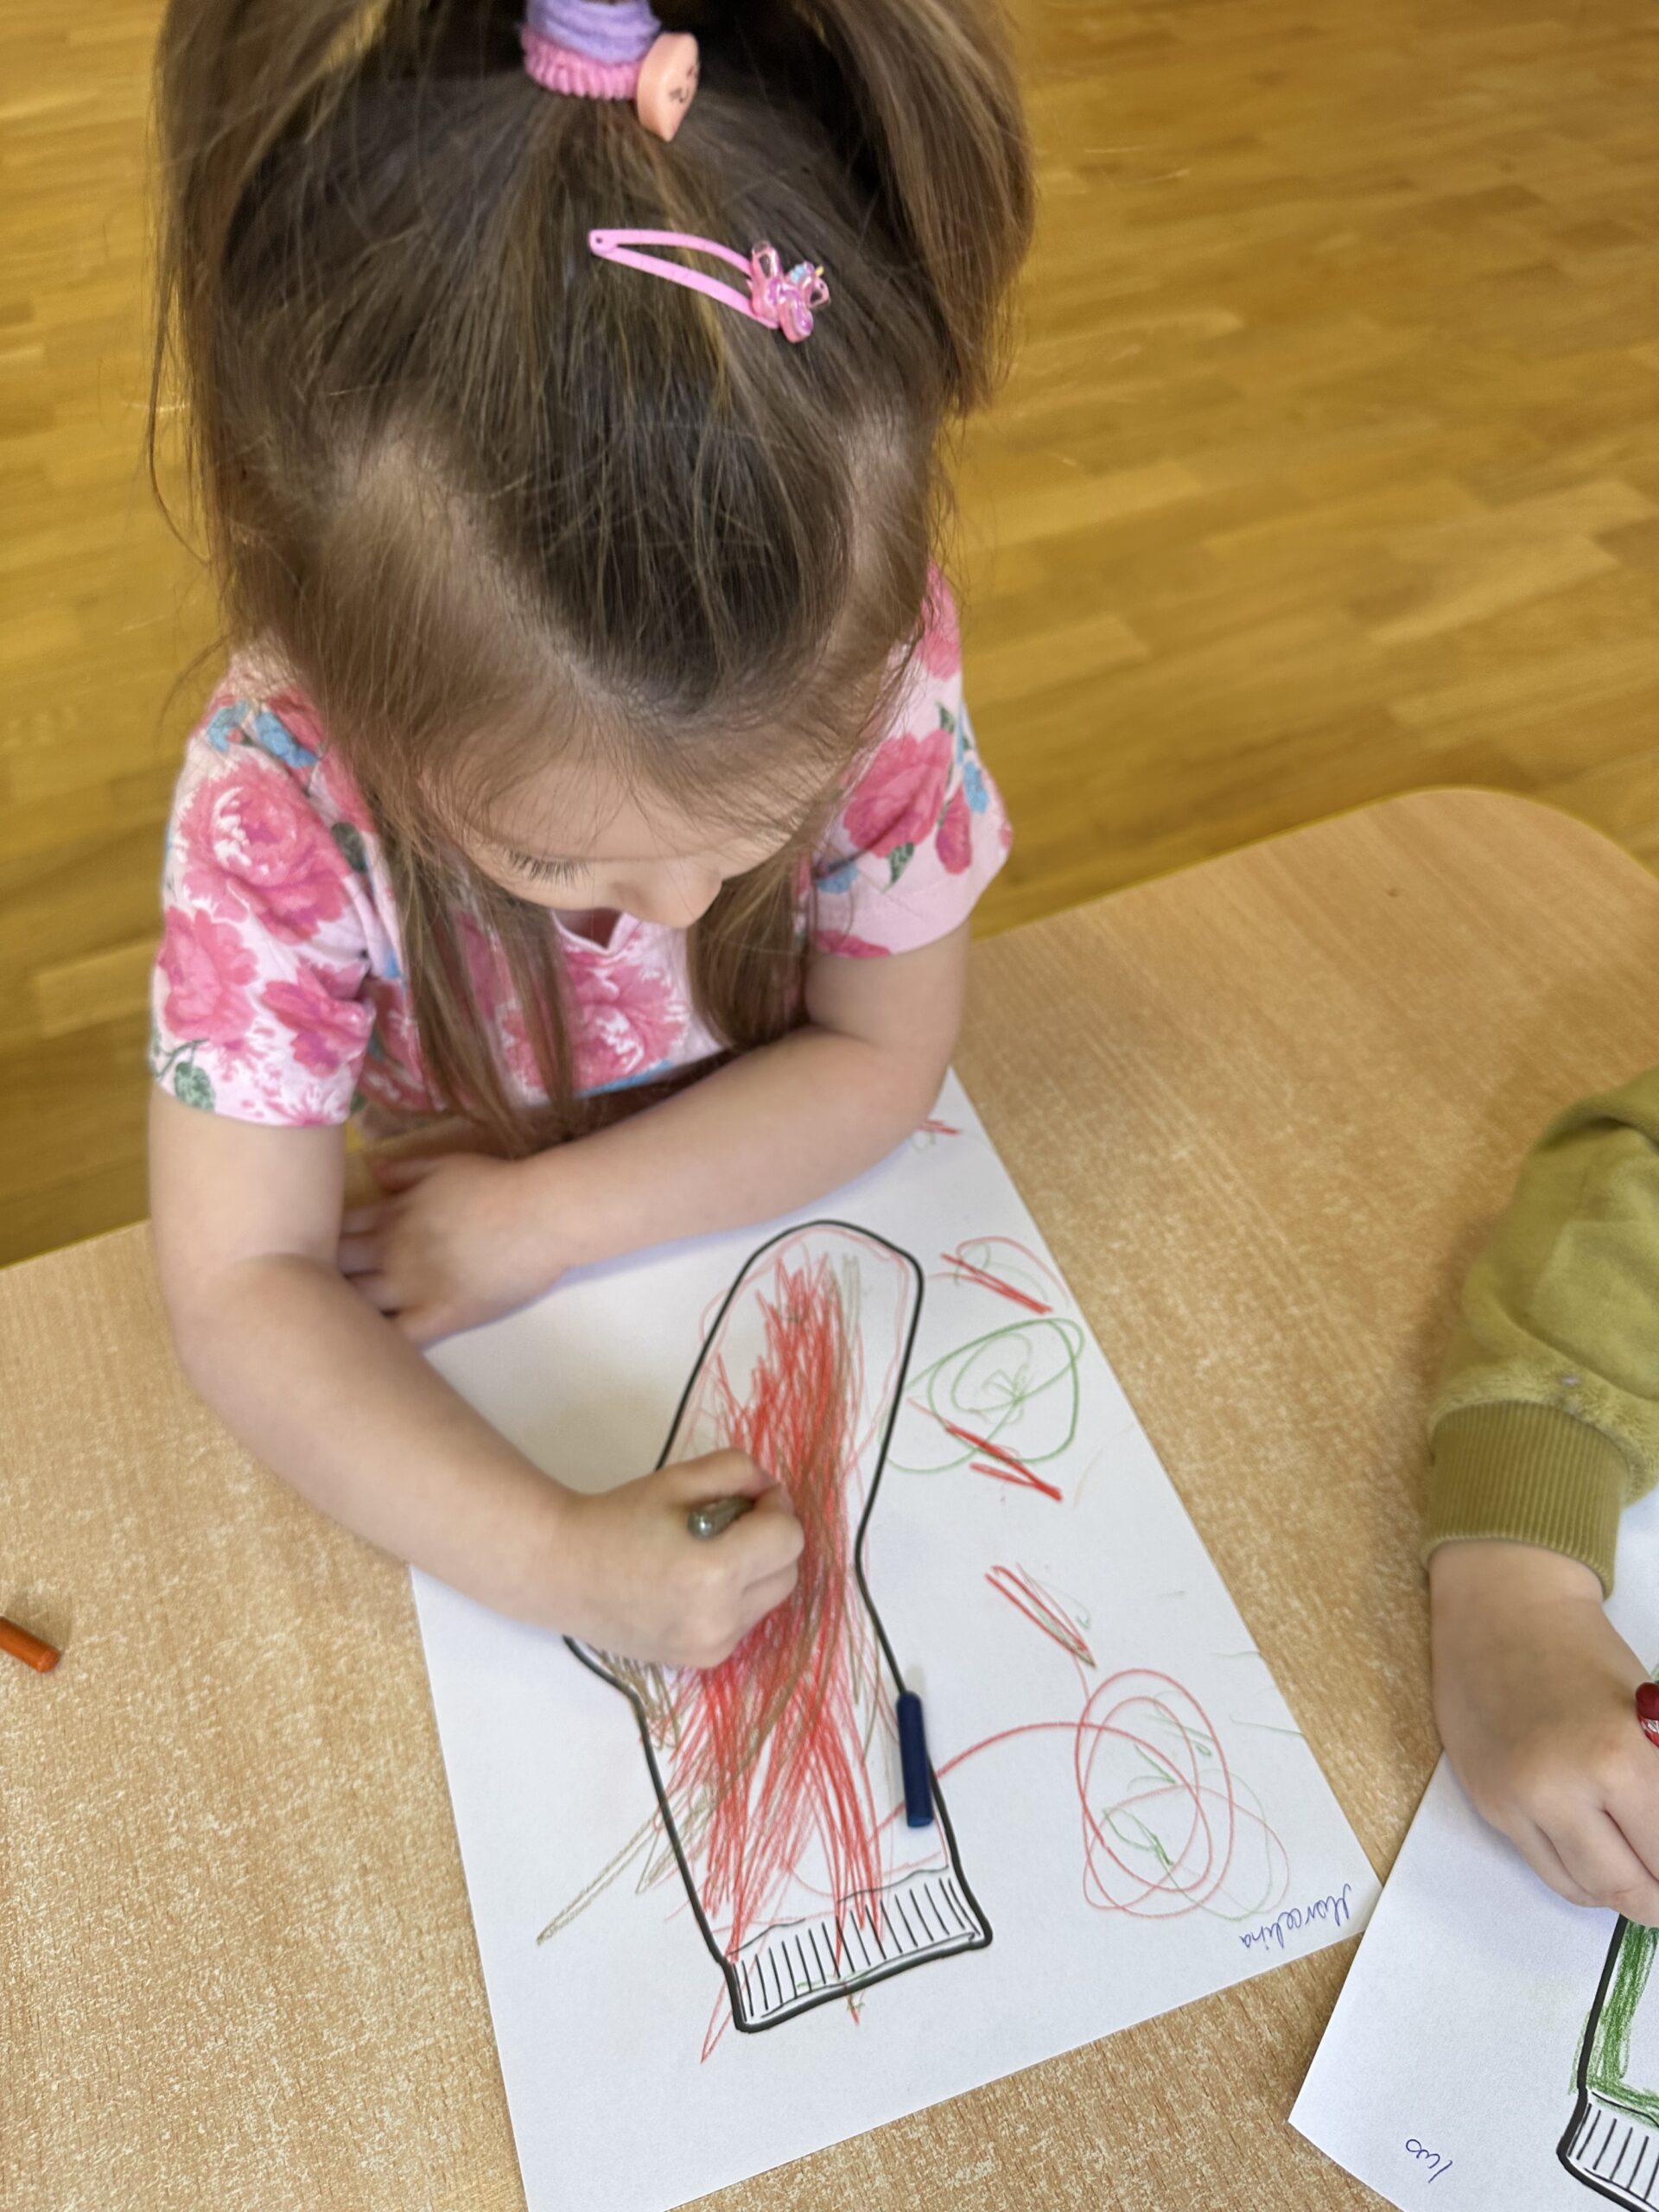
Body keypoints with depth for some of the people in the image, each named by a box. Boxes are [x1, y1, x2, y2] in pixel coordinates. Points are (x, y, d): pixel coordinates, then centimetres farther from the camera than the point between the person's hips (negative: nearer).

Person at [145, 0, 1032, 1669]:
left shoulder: (864, 652, -27)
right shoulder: (279, 797, -30)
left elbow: (883, 1055, -18)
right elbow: (240, 1289, -27)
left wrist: (544, 1218, -25)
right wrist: (546, 1557, -41)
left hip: (794, 1220, 1)